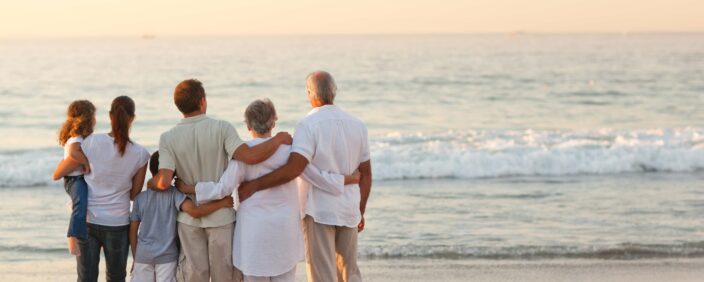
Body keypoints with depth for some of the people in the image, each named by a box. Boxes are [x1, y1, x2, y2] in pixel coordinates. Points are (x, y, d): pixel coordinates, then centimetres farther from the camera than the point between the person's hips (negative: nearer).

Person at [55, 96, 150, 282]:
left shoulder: (93, 142, -9)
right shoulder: (140, 154, -7)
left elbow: (64, 169, 3)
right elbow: (134, 194, 4)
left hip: (87, 220, 0)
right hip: (117, 223, 0)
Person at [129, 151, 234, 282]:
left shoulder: (139, 198, 3)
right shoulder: (174, 194, -8)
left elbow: (133, 231, 5)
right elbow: (195, 211, -24)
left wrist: (135, 258, 16)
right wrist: (222, 203, -17)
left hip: (143, 255, 3)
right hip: (167, 256, -3)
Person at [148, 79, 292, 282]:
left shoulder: (168, 138, -8)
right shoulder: (221, 129, -15)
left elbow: (164, 182, -16)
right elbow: (250, 156, -26)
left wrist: (151, 183, 7)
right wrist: (279, 139, -12)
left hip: (189, 218, 2)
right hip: (221, 216, -2)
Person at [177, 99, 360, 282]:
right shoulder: (289, 149, -3)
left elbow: (224, 189, -14)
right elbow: (318, 178, -1)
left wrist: (188, 188, -3)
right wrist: (350, 179, 13)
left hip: (255, 230, -2)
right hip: (284, 229, 2)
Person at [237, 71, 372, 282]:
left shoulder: (309, 125, -15)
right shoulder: (357, 125, 4)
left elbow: (293, 169, -27)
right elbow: (365, 174, 9)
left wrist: (253, 185, -22)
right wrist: (360, 212, 18)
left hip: (319, 211, -5)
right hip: (348, 210, 5)